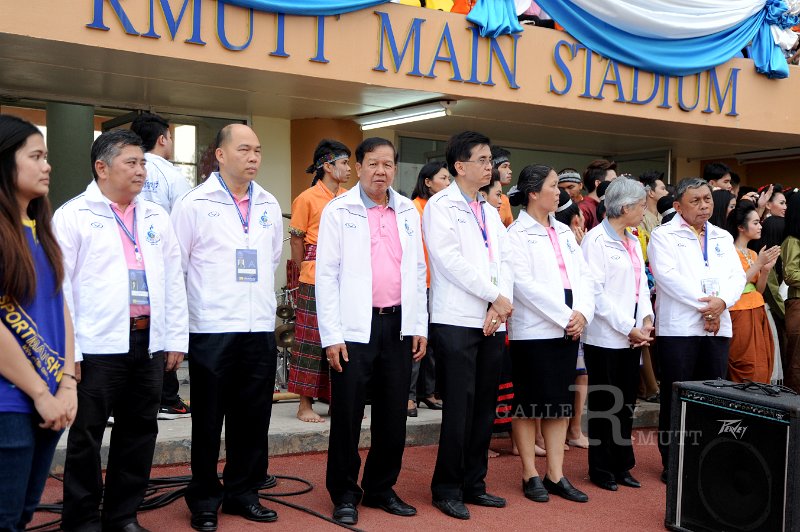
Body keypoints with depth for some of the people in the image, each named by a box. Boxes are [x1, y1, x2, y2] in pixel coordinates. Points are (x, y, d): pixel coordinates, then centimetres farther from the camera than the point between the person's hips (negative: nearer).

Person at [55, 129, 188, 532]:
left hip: (149, 342, 5)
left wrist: (176, 339, 8)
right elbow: (60, 286, -6)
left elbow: (174, 281, 13)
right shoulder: (73, 215, -2)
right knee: (86, 436, 4)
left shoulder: (156, 217, 12)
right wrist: (67, 351, -10)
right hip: (97, 346, -5)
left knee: (139, 432, 12)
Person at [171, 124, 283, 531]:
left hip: (261, 328, 4)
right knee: (208, 420, 6)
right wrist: (211, 300, 2)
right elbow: (176, 265, -1)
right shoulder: (195, 204, -4)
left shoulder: (269, 205, 10)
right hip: (211, 329, -4)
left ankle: (243, 493, 24)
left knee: (252, 417, 10)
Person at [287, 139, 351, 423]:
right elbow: (296, 240, 2)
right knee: (312, 338, -1)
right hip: (315, 279, -5)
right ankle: (305, 404, 6)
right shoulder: (307, 198, -3)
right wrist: (305, 270, 8)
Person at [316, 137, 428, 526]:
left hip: (399, 325, 4)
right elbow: (326, 274, -5)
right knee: (347, 414, 3)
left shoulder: (408, 212, 11)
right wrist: (331, 336, -10)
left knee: (393, 414, 10)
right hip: (354, 328, -4)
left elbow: (418, 271, 14)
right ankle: (345, 495, 18)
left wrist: (420, 326, 8)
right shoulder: (338, 211, -2)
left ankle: (382, 489, 26)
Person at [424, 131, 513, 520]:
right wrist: (496, 296, -11)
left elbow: (504, 261, 11)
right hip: (457, 320, -6)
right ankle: (447, 489, 6)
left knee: (484, 408, 9)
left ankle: (473, 484, 18)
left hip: (493, 322, 7)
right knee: (459, 409, -5)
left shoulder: (491, 212, 19)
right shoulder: (441, 206, -2)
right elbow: (450, 261, -13)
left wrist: (500, 304, -6)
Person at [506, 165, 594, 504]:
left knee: (561, 402, 9)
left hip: (568, 329, 7)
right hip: (533, 331, -7)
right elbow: (526, 285, -15)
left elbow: (584, 276, 8)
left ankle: (556, 475, 17)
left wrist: (581, 313, -8)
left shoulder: (564, 232, 14)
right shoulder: (517, 234, -6)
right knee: (529, 403, 1)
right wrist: (564, 317, -16)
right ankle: (530, 475, 12)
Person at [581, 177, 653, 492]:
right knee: (604, 404, 3)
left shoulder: (633, 242, 14)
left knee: (626, 403, 11)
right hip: (606, 337, -7)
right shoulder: (596, 240, -10)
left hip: (632, 336, 7)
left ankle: (621, 465, 22)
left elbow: (641, 285, 16)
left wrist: (646, 319, -1)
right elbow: (595, 292, -15)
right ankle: (601, 470, 15)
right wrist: (627, 328, -15)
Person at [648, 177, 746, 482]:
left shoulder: (723, 238, 18)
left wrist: (721, 302, -12)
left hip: (718, 327, 5)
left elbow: (737, 276, 9)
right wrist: (704, 304, -13)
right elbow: (667, 275, -12)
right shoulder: (664, 235, 1)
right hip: (678, 327, -5)